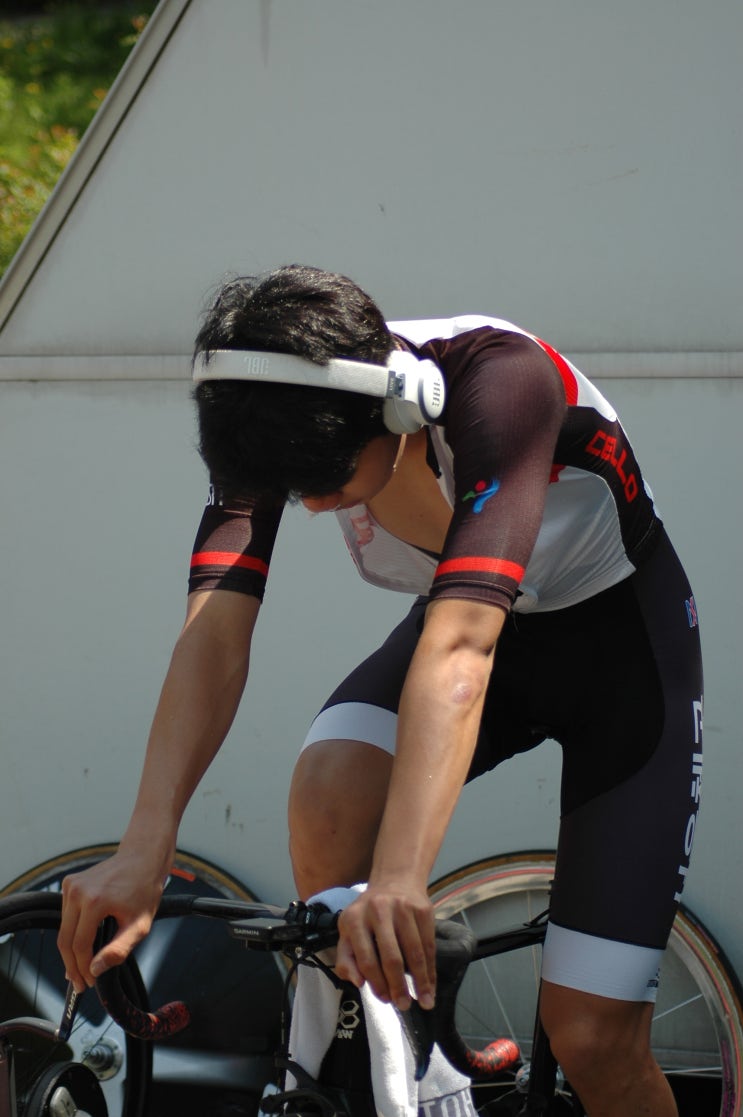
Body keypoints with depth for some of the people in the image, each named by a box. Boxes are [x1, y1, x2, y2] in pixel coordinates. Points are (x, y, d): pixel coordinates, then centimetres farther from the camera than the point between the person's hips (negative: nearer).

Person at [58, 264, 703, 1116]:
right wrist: (145, 848, -45)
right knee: (327, 794, -30)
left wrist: (399, 879, -61)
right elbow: (214, 630, -30)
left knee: (591, 1036, -11)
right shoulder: (277, 423, -22)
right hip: (467, 617, 4)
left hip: (619, 637, -4)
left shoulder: (499, 380, -38)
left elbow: (459, 645, -49)